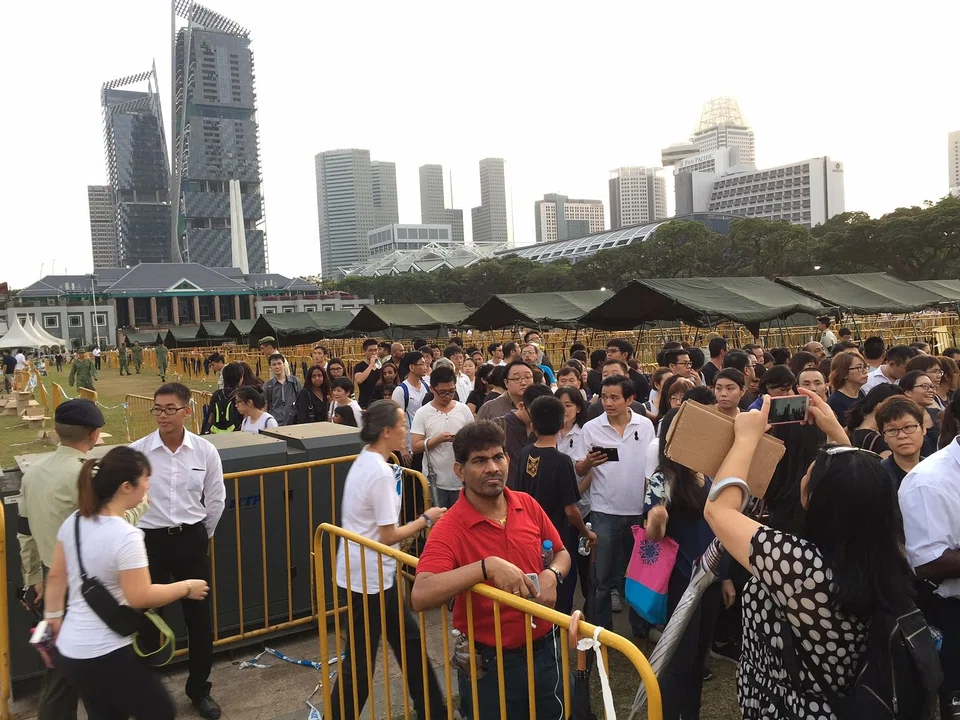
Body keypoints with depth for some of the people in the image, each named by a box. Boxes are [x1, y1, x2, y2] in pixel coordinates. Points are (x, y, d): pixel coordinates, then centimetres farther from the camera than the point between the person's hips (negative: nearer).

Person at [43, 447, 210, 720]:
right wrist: (186, 587, -9)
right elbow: (140, 597, -22)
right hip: (106, 656, -8)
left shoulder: (73, 522, 0)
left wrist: (54, 620, 22)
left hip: (69, 650, 8)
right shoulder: (126, 536, -25)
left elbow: (56, 577, 11)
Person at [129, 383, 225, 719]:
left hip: (191, 539, 1)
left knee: (199, 617, 10)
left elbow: (216, 499, 5)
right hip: (149, 539, -1)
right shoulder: (136, 451, -10)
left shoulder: (205, 451, -6)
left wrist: (201, 535, 10)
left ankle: (199, 688, 30)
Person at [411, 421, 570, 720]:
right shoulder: (449, 530, -21)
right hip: (489, 664, -5)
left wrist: (552, 575, -12)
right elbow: (420, 597, -34)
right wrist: (488, 566, -39)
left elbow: (561, 553, 11)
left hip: (544, 651, 5)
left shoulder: (528, 506, -4)